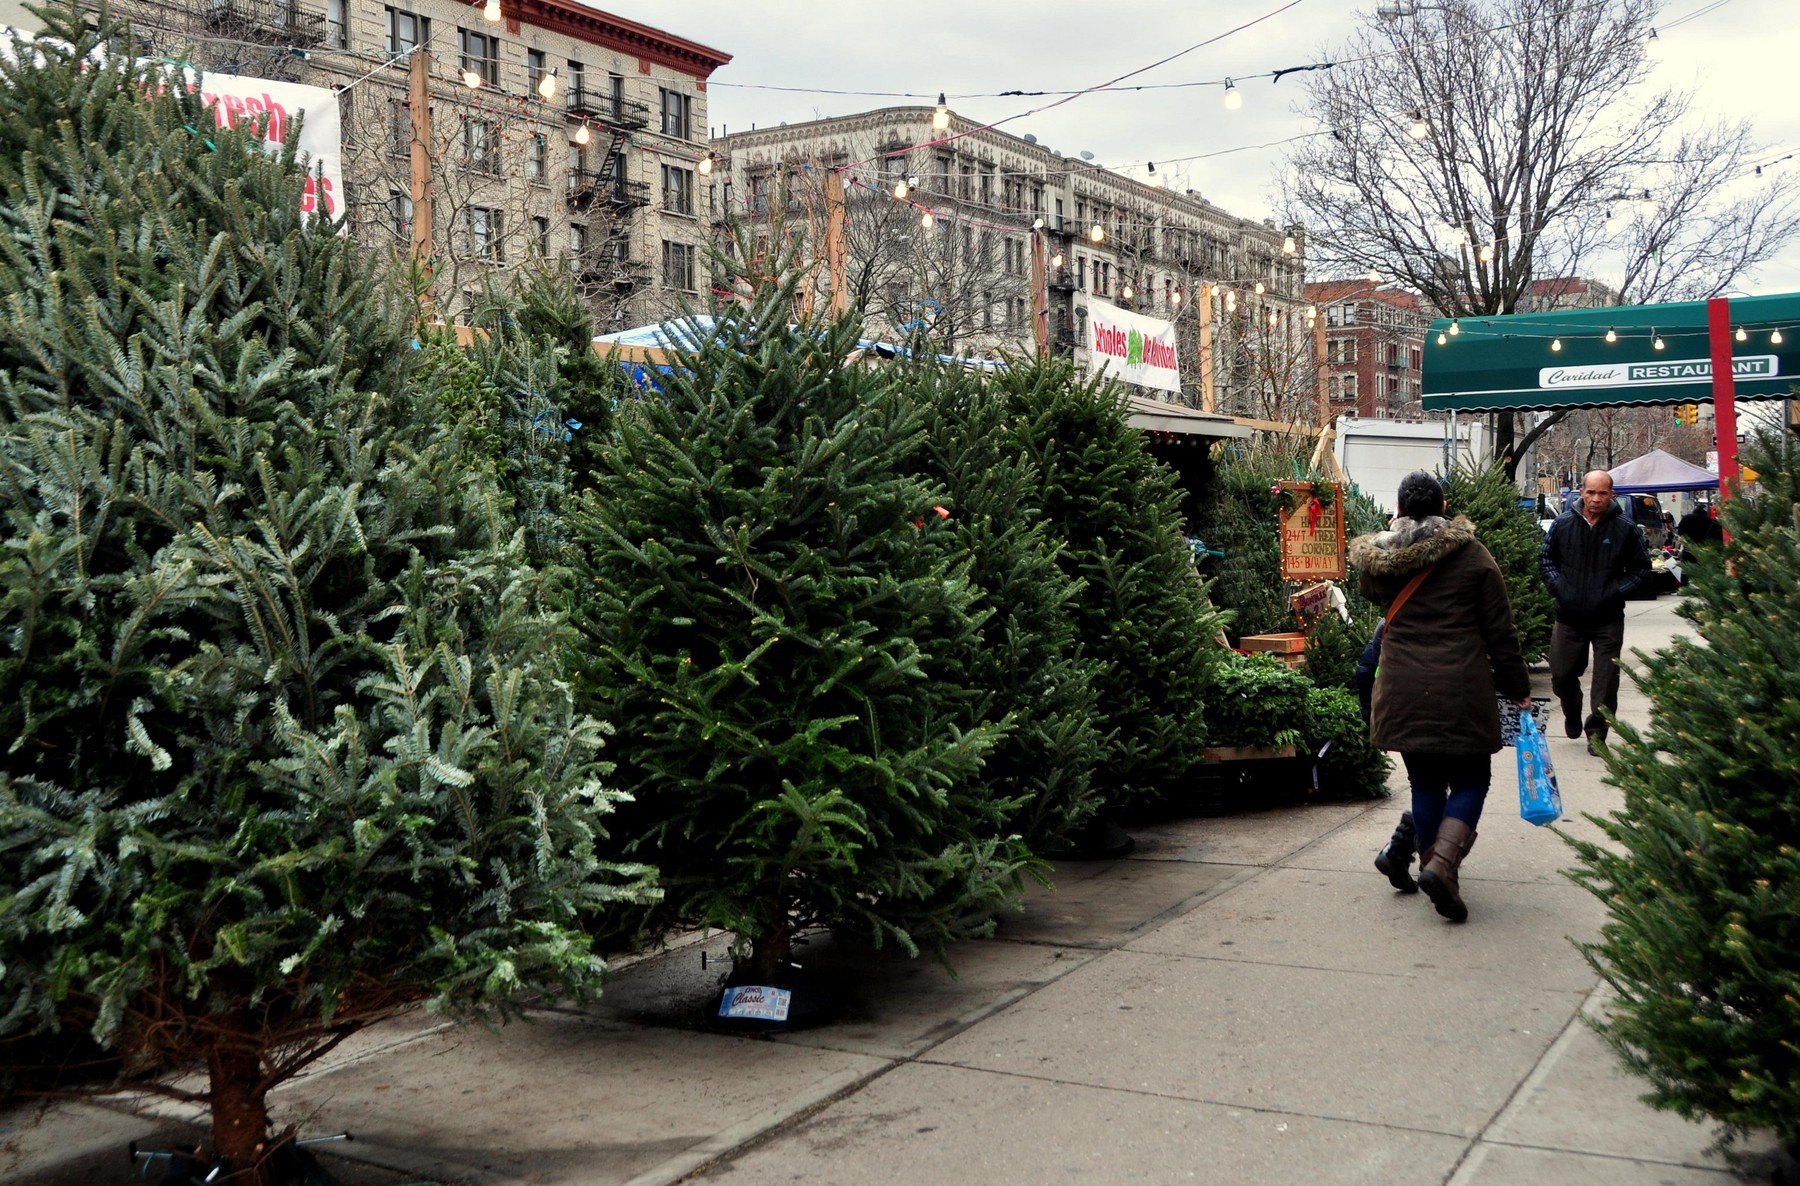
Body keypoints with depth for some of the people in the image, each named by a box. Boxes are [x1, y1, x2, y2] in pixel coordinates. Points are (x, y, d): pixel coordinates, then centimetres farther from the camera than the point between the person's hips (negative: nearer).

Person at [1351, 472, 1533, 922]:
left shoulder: (1377, 559, 4)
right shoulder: (1473, 556, -2)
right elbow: (1500, 631, -1)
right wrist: (1518, 689, 8)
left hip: (1402, 693, 3)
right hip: (1461, 691, -3)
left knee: (1425, 782, 14)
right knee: (1470, 780, 7)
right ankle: (1440, 863, -13)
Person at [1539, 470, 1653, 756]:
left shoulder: (1625, 529, -5)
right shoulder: (1563, 523, -1)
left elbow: (1642, 569, 3)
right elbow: (1545, 558, 12)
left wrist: (1617, 591, -9)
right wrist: (1557, 586, -3)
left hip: (1608, 620, -2)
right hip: (1568, 616, 2)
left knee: (1605, 681, 1)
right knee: (1562, 675, 10)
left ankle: (1596, 731, 15)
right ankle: (1572, 715, 39)